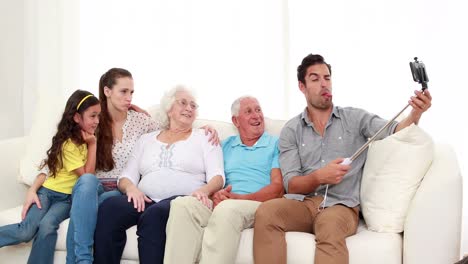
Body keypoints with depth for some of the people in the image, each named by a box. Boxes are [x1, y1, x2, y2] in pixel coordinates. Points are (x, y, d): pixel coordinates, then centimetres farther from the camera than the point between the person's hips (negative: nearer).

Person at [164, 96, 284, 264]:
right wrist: (216, 195, -9)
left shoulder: (275, 144, 11)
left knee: (226, 209, -39)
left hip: (259, 205, -3)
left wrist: (240, 198, -15)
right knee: (183, 204, -28)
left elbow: (278, 188, 0)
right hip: (222, 203, 4)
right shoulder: (227, 145, 25)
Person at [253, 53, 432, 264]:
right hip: (302, 202, 2)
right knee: (265, 213, -32)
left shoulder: (355, 118, 12)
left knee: (330, 230, -38)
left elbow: (394, 132, -3)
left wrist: (415, 114, -25)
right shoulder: (291, 130, 12)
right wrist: (319, 177, -18)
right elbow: (291, 185, 2)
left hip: (340, 204, -1)